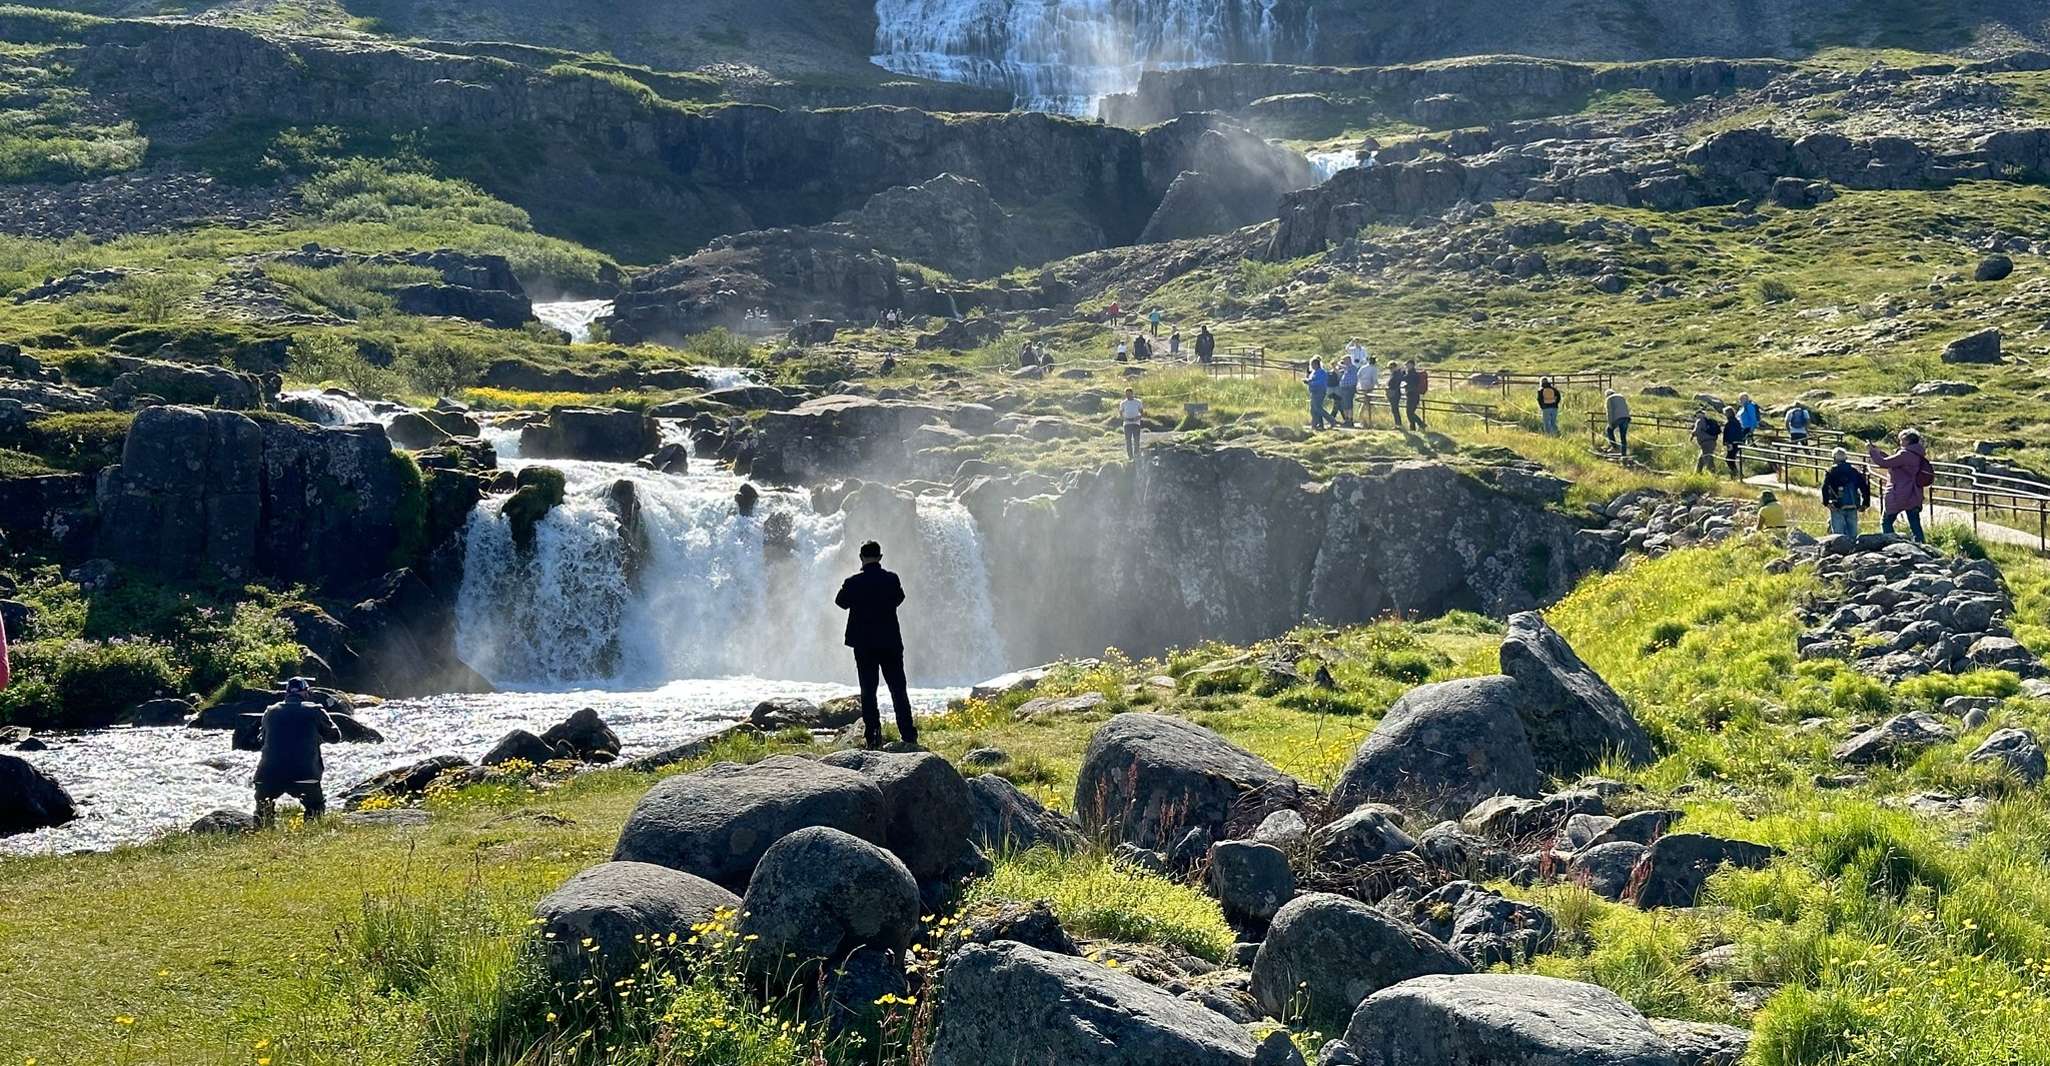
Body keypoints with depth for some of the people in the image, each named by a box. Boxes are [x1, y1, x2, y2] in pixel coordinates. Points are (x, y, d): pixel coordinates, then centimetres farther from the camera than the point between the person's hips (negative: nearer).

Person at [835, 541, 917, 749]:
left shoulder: (854, 583, -9)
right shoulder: (892, 580, -5)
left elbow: (841, 602, 7)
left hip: (864, 644, -1)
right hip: (891, 643, 1)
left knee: (868, 691, 4)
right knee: (898, 689, 6)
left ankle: (873, 737, -4)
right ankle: (908, 735, 1)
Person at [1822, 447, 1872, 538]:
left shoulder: (1831, 471, -1)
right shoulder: (1855, 471, 11)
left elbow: (1825, 487, -15)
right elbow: (1865, 487, 5)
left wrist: (1827, 503, -13)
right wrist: (1865, 503, 8)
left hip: (1837, 507, -3)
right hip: (1852, 508, 3)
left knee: (1838, 536, -3)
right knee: (1852, 535, 10)